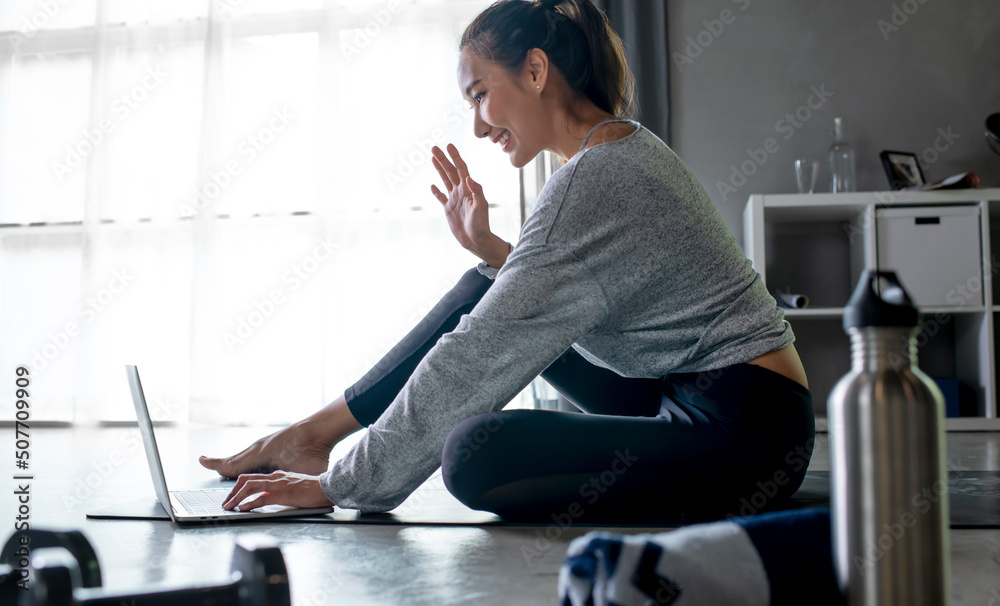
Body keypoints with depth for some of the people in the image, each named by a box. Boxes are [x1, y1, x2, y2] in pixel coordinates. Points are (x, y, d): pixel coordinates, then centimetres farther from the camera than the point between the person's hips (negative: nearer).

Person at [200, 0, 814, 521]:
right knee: (487, 292, 6)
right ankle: (317, 432, 9)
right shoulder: (630, 147, 9)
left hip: (747, 435, -9)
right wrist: (489, 249, 3)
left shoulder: (593, 184, -21)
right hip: (684, 396, 9)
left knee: (476, 455, -29)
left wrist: (341, 485, -14)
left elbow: (479, 359, -20)